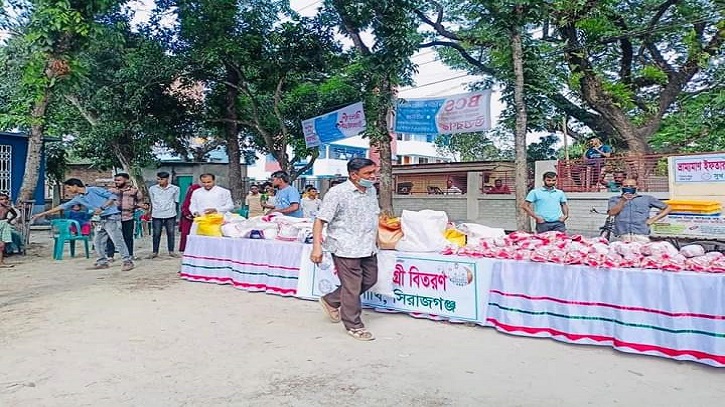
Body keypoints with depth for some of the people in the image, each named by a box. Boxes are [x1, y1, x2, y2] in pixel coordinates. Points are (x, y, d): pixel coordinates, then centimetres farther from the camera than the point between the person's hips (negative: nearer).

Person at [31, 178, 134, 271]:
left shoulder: (94, 190, -8)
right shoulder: (78, 198, 14)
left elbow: (113, 197, -10)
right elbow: (63, 206, 18)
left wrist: (102, 207, -17)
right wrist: (42, 214, 20)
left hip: (112, 217, -9)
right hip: (102, 219, 9)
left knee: (117, 240, -11)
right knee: (98, 242, 10)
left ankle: (128, 262, -9)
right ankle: (103, 262, 20)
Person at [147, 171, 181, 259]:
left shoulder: (175, 189, 2)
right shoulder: (152, 189, 5)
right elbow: (151, 202, 11)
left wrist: (173, 210, 6)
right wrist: (150, 212, 9)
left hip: (170, 215, 0)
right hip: (156, 215, 1)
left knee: (170, 233, 4)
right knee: (156, 234, 3)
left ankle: (171, 251, 13)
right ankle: (154, 252, 11)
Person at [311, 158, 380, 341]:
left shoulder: (371, 190, 9)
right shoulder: (337, 193, -15)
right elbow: (320, 221, -16)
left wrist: (375, 239, 24)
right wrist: (317, 247, -23)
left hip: (368, 248, 8)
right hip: (346, 249, -8)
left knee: (369, 280, 17)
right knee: (352, 287, 1)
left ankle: (331, 301, 33)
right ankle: (354, 326, 19)